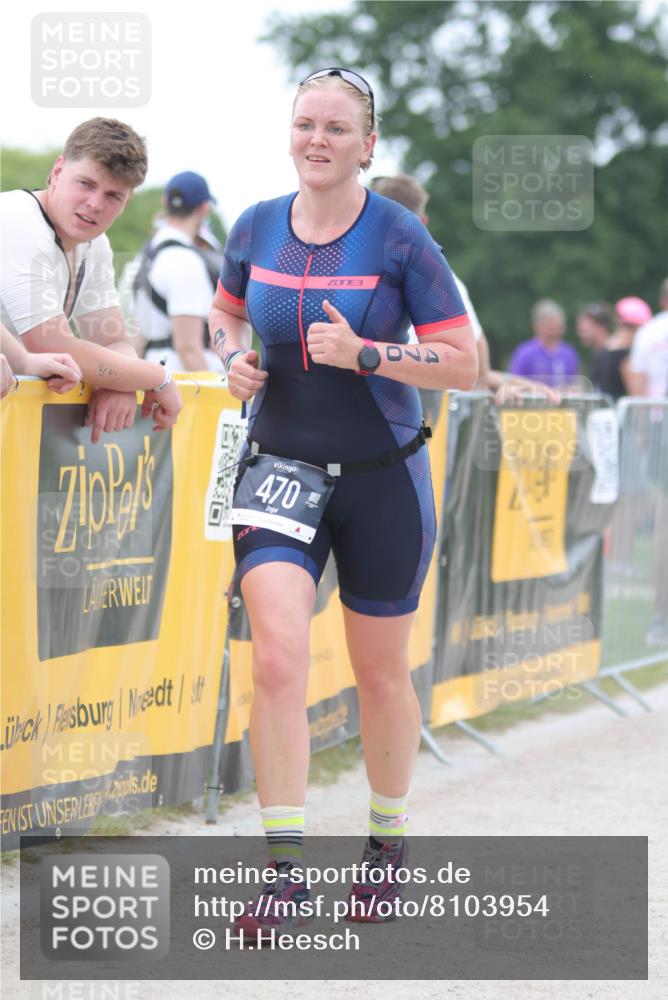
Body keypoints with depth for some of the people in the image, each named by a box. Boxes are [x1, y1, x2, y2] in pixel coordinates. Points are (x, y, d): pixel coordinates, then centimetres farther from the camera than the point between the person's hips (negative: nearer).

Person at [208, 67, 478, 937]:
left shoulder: (399, 238, -9)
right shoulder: (256, 229, 1)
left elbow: (464, 365, -9)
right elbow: (225, 311, 22)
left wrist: (363, 353, -21)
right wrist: (234, 359, 0)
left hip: (382, 477, -2)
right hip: (280, 466, 2)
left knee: (380, 674, 10)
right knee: (278, 659, -16)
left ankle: (388, 839, 34)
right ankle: (283, 870, -12)